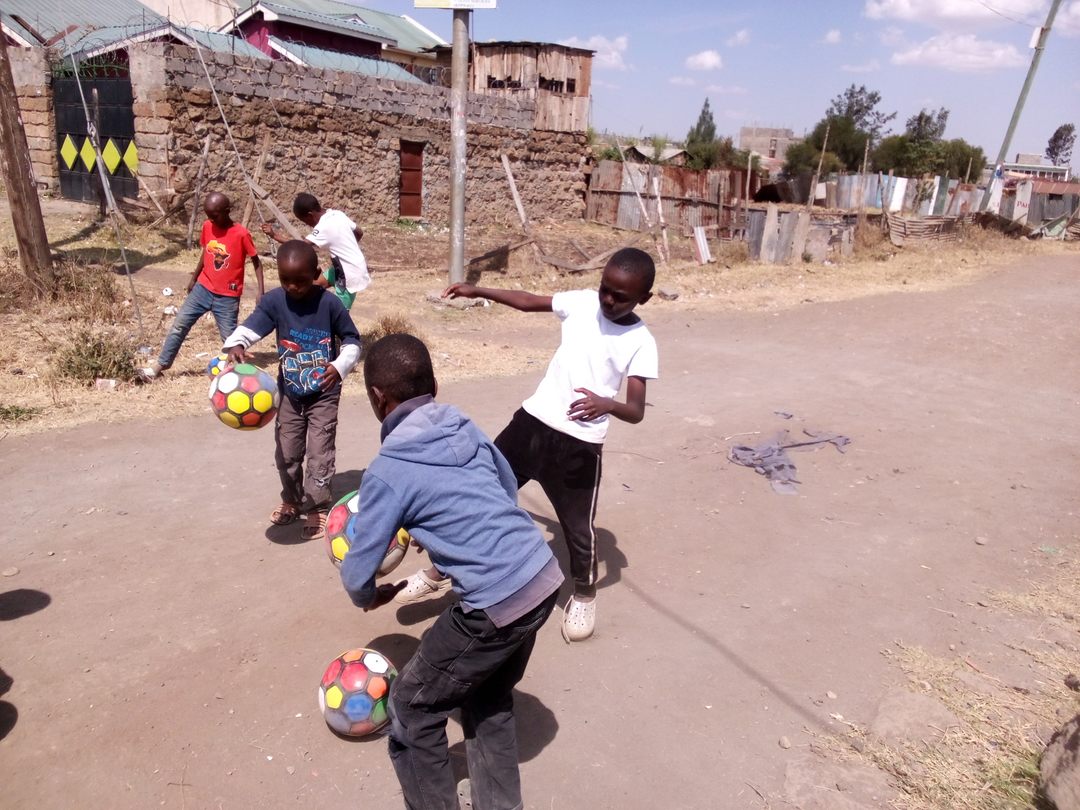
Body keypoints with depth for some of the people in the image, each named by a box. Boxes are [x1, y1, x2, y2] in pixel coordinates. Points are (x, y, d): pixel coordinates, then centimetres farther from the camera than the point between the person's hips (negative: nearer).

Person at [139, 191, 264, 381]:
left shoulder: (241, 234, -17)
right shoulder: (207, 227, -1)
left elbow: (256, 262, -9)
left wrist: (261, 291, -16)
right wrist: (193, 278, 22)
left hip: (227, 296, -5)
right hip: (203, 288, 5)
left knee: (229, 337, 0)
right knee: (179, 324, 4)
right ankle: (161, 364, 13)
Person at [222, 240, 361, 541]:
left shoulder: (329, 303, -17)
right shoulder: (274, 301, -11)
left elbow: (353, 341, -9)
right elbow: (249, 327, -19)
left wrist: (340, 366, -27)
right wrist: (235, 345, -42)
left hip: (324, 394, -3)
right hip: (289, 393, 3)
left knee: (320, 455, 0)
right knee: (286, 453, 14)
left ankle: (319, 509, 17)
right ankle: (291, 501, 36)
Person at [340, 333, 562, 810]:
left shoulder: (387, 472, -11)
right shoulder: (465, 426, 7)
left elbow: (356, 576, -2)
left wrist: (368, 598, 20)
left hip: (498, 607, -7)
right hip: (545, 579, 8)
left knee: (412, 708, 15)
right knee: (489, 699, 29)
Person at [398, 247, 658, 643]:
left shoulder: (641, 343, -10)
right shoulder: (581, 302, 0)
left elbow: (637, 411, -15)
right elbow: (529, 301, 13)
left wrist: (606, 404, -37)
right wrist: (479, 291, 4)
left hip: (580, 445, -4)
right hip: (533, 421, 4)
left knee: (579, 527, 5)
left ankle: (584, 596, 37)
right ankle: (440, 572, 29)